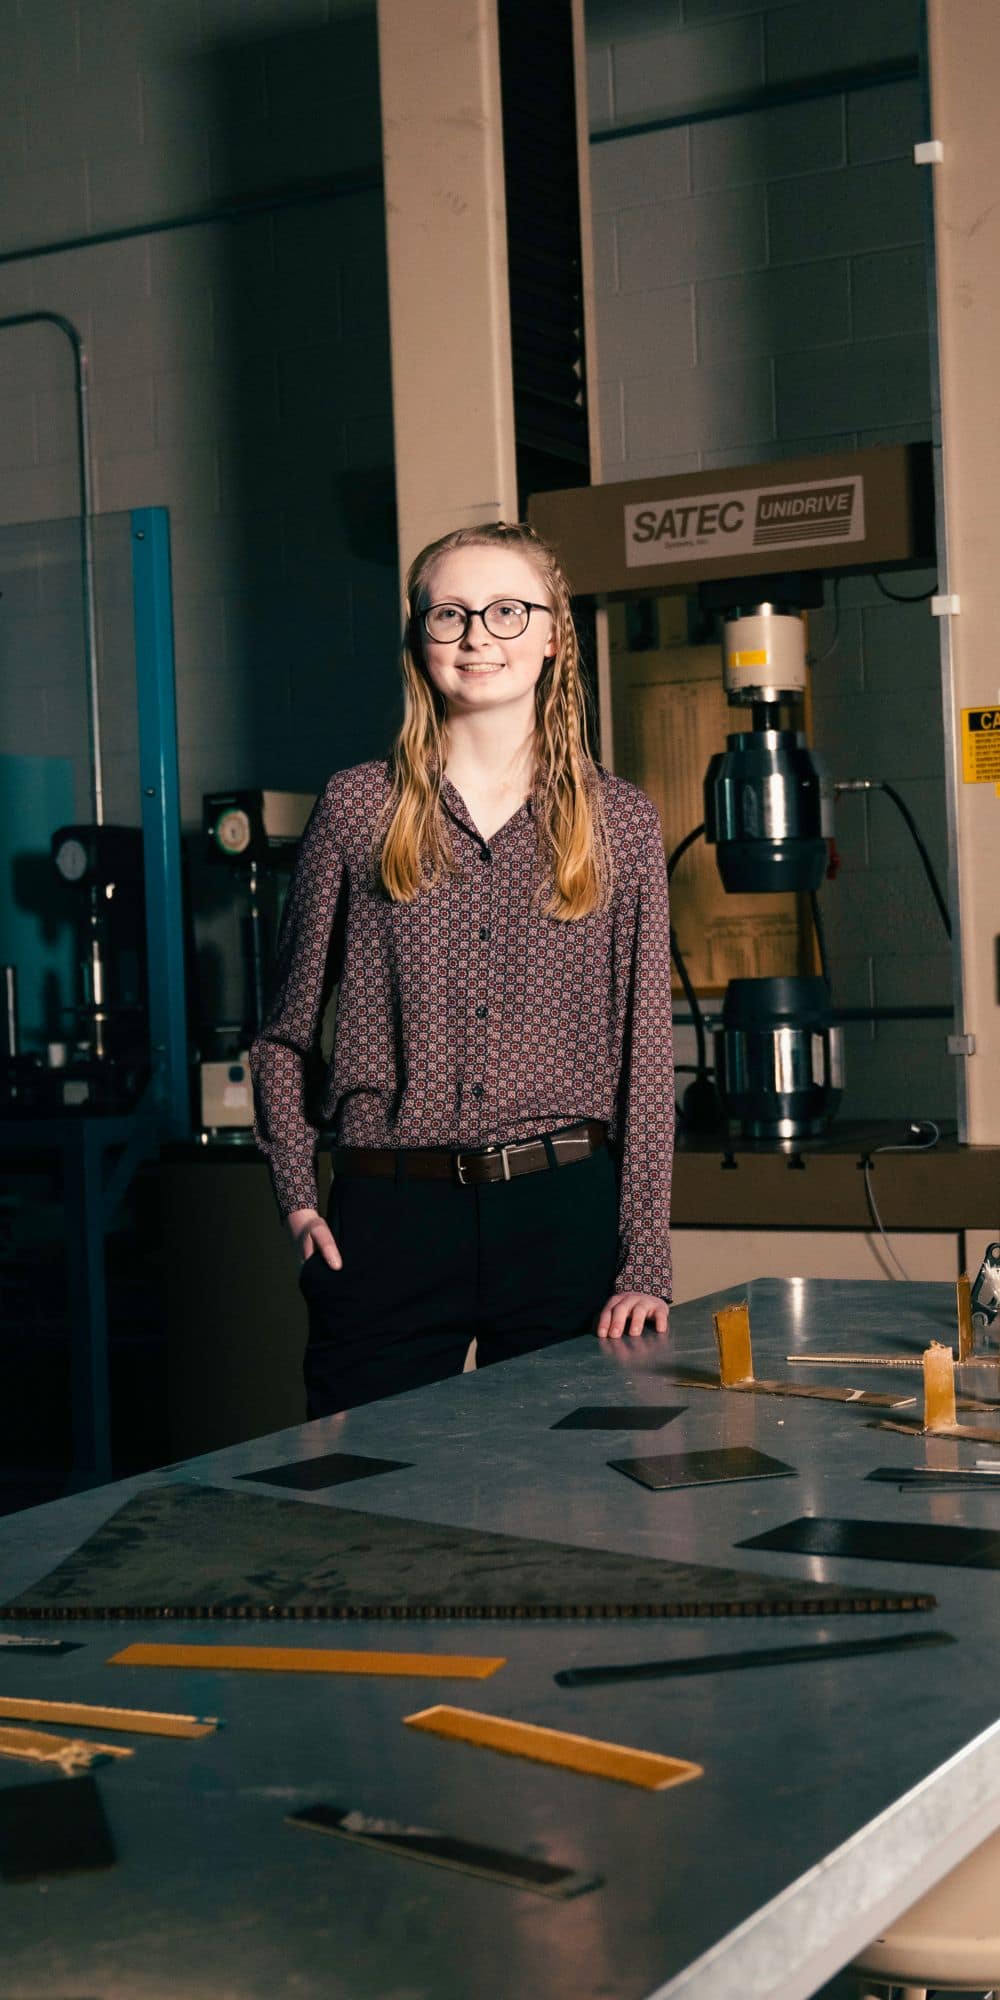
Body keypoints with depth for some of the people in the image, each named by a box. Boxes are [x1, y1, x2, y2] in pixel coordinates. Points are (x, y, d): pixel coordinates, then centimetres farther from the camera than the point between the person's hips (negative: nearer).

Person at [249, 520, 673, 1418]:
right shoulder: (358, 807, 4)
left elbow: (645, 1051, 3)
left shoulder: (618, 819, 5)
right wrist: (298, 1199, 0)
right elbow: (287, 1032, 11)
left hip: (566, 1216, 1)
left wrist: (645, 1266, -3)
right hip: (389, 1217, 0)